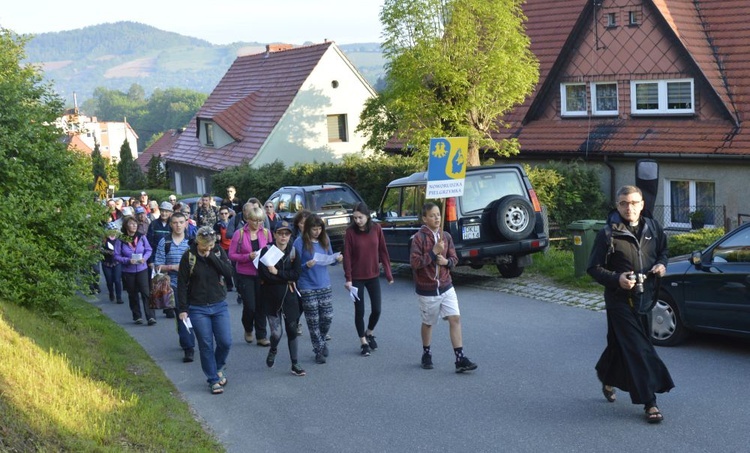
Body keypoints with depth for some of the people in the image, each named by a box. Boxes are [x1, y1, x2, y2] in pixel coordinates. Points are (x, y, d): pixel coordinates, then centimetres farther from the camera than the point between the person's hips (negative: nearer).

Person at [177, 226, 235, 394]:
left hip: (219, 305, 2)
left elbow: (228, 272, -13)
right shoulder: (189, 257, -9)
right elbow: (182, 284, -5)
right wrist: (182, 309, -7)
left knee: (225, 342, 0)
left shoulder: (218, 251, -1)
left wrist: (212, 257, -20)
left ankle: (218, 368, 29)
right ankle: (213, 380, 14)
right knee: (206, 346, 1)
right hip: (198, 309, -2)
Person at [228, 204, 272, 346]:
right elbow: (231, 255, -6)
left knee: (261, 305, 4)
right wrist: (248, 256, -19)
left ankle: (261, 336, 14)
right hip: (245, 275, -2)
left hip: (261, 274, 2)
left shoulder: (266, 233, 1)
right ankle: (248, 329, 27)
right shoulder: (239, 234, -7)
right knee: (250, 306, -2)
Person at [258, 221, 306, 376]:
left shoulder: (293, 251, 2)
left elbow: (296, 274, -8)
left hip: (289, 296, 2)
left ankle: (295, 364, 16)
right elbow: (264, 275, -16)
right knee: (276, 333, -6)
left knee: (292, 330, 5)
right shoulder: (267, 250, -6)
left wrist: (277, 273, -16)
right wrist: (287, 280, -12)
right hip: (271, 298, -2)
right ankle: (273, 350, 28)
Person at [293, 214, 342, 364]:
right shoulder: (300, 242, -9)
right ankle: (319, 350, 17)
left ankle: (322, 341, 33)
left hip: (325, 286, 4)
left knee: (327, 317, 5)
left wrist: (337, 259, -7)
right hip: (307, 288, -4)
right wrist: (306, 265, -25)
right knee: (313, 321, 3)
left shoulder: (325, 240, 5)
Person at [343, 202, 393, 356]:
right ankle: (363, 342, 20)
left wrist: (388, 272, 2)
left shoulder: (376, 229, -5)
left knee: (376, 310, 4)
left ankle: (369, 333, 33)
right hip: (357, 278, -2)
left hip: (373, 276, 2)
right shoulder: (350, 231, -11)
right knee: (359, 311, 4)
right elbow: (347, 256, -10)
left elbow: (383, 251, 2)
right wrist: (348, 278, -13)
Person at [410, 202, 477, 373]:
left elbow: (454, 258, 10)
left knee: (455, 318, -7)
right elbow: (414, 262, -19)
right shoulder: (419, 238, -12)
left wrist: (447, 261, -13)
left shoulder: (446, 236, 3)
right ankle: (426, 354, 33)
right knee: (428, 323, 12)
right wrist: (434, 252, -23)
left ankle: (460, 359, -5)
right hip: (427, 289, -4)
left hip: (446, 286, 4)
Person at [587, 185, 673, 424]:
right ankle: (649, 402, -6)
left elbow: (663, 250, 20)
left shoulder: (653, 228, 3)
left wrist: (661, 264, -2)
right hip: (620, 299, -5)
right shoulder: (607, 234, -11)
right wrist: (617, 279, -22)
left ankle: (607, 379, 42)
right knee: (639, 350, -9)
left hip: (645, 297, 5)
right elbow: (594, 268, -7)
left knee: (620, 343, 17)